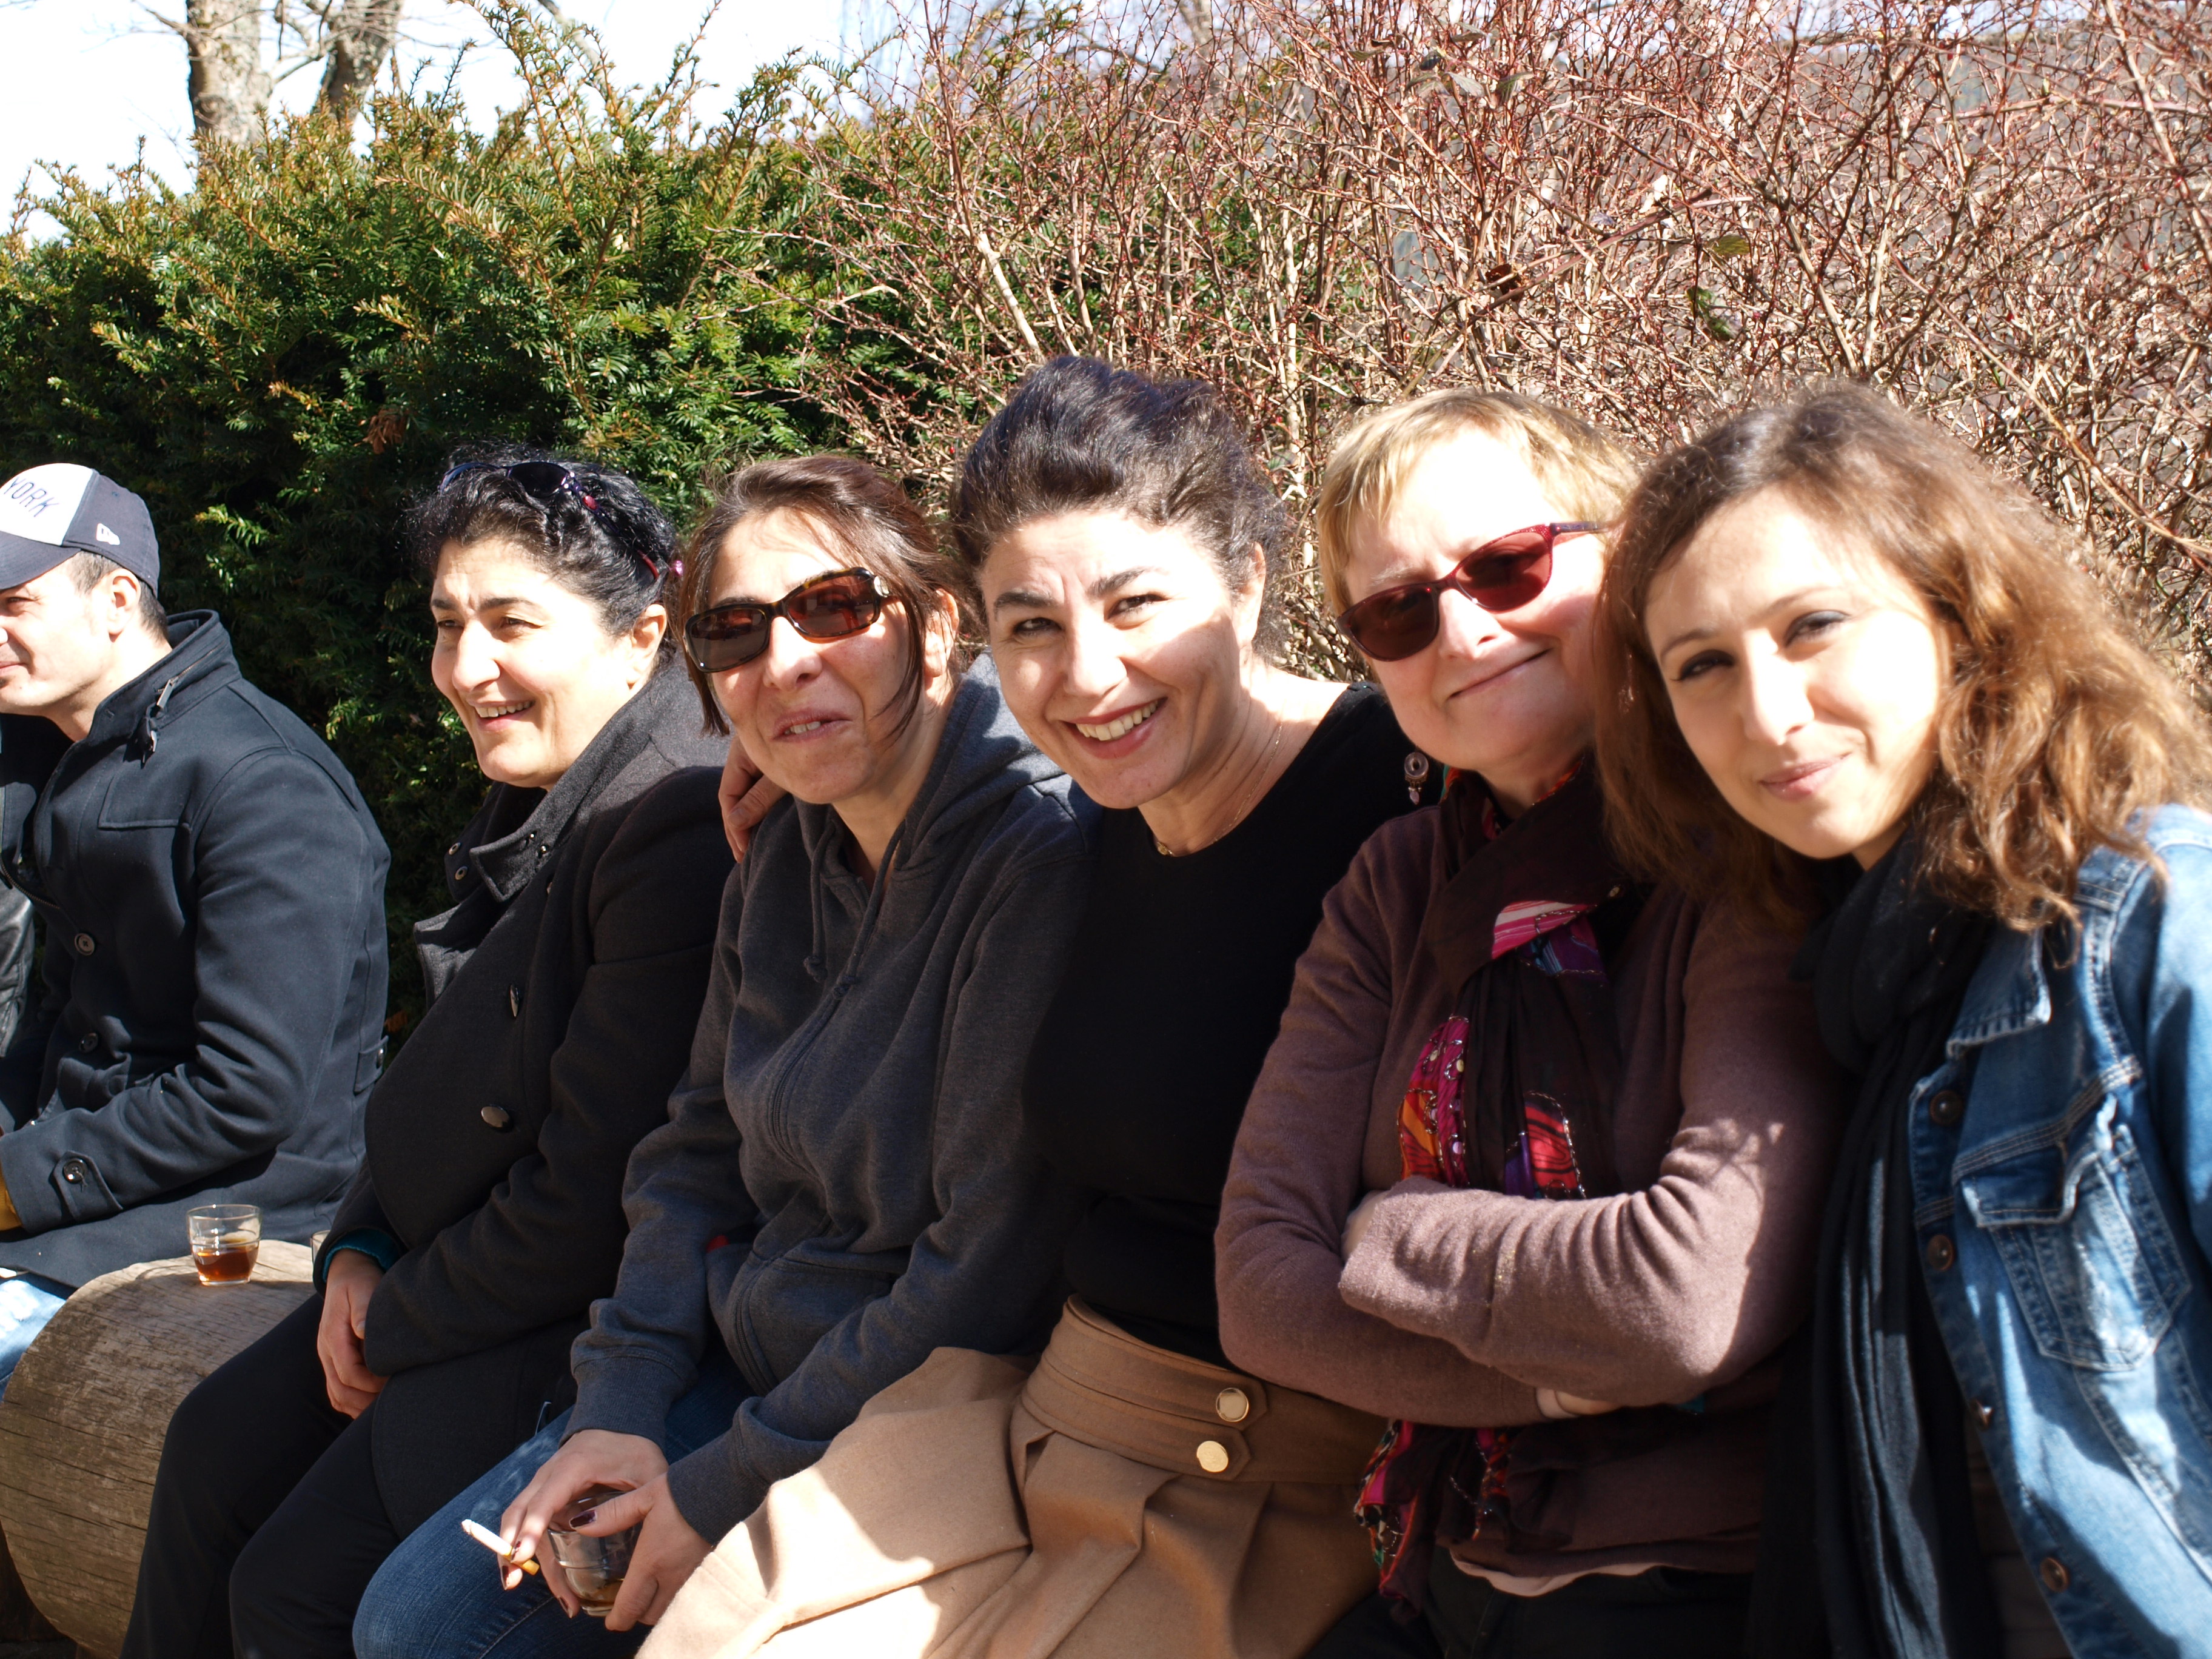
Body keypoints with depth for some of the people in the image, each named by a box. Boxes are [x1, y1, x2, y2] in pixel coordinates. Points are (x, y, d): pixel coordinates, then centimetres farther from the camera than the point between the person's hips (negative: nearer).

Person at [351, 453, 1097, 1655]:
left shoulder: (1042, 858, -22)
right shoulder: (786, 858, 5)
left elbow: (990, 1273, -24)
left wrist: (726, 1488, -16)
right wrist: (619, 1409, 1)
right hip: (738, 1363, 8)